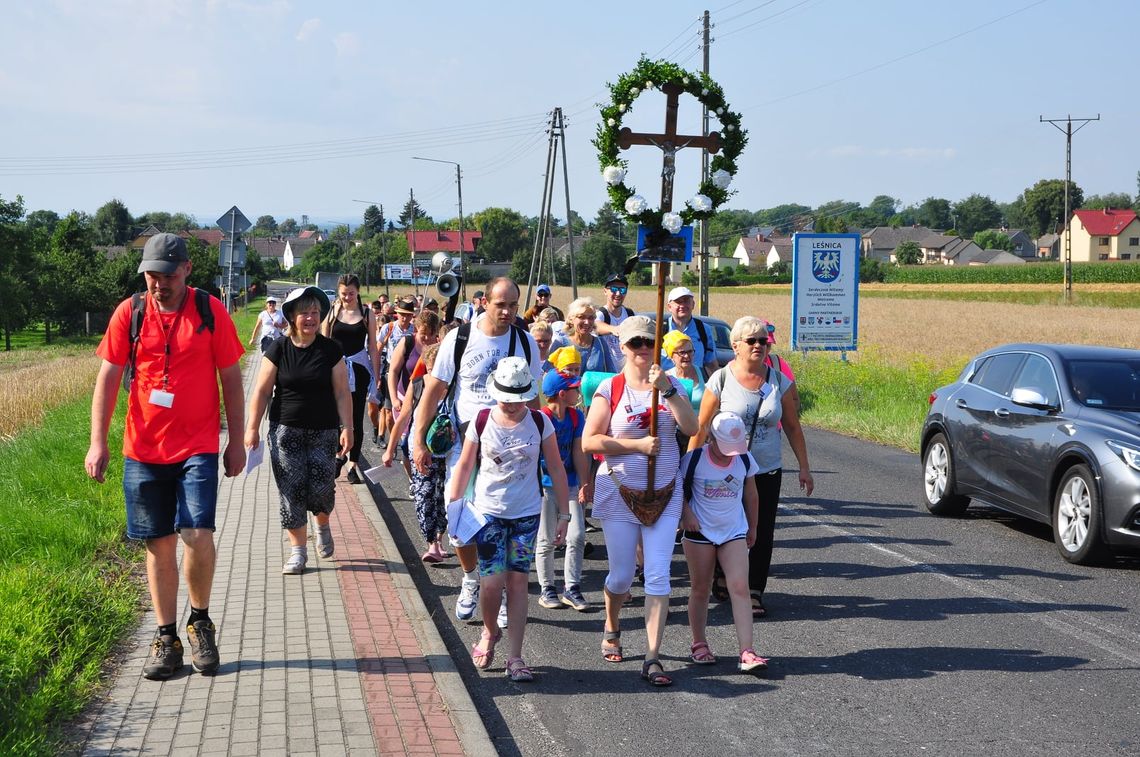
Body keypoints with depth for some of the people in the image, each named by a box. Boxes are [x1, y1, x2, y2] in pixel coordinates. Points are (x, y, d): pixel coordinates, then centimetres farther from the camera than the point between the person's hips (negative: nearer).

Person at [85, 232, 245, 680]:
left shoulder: (210, 311, -1)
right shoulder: (129, 313, 2)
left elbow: (231, 378, 5)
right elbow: (108, 378, 2)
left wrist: (236, 441, 3)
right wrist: (98, 441, -7)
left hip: (198, 447, -2)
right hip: (143, 450, 2)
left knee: (197, 535, -16)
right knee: (159, 546, 6)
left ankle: (200, 622, 7)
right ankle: (166, 639, 16)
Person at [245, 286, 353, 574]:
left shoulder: (331, 350, 0)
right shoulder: (278, 350, -1)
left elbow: (342, 392, 1)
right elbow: (262, 391, 1)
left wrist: (347, 428, -5)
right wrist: (252, 428, -1)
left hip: (324, 432, 0)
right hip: (286, 431, 0)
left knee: (321, 487, -4)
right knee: (292, 490, -3)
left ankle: (323, 525, 30)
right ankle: (298, 550, 7)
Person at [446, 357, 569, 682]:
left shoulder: (540, 423, -5)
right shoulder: (481, 422, -6)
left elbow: (556, 469, 3)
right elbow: (464, 466, 3)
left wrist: (564, 514, 3)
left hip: (526, 514, 1)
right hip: (488, 511, -1)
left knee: (517, 582, 2)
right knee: (491, 582, -8)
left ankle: (515, 657, 8)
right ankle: (489, 631, 24)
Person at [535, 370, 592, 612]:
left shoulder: (576, 416, 2)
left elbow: (578, 453, 5)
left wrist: (585, 484, 3)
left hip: (570, 485, 5)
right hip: (545, 486, -5)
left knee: (577, 537, -1)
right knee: (547, 541, 4)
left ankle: (571, 589, 9)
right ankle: (547, 590, 16)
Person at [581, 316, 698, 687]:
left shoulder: (669, 384, 3)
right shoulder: (610, 388, -4)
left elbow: (691, 427, -12)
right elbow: (589, 441, -10)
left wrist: (667, 389, -23)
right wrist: (637, 445, -17)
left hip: (664, 494, 1)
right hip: (619, 493, -1)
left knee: (658, 576, -6)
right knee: (621, 576, 7)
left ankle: (652, 658, -5)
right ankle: (611, 629, 38)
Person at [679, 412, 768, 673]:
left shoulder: (744, 460, -2)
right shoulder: (694, 459, -12)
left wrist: (752, 528, 21)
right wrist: (686, 514, -12)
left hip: (734, 531, 2)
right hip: (700, 532, -2)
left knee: (740, 588, -9)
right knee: (700, 590, 8)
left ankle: (747, 652, -14)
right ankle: (698, 644, 26)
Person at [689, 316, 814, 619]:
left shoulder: (781, 383, 0)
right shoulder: (721, 380, -7)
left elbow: (792, 427, 8)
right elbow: (701, 428, -3)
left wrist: (804, 467, 6)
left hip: (767, 472, 2)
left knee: (762, 534, 2)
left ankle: (755, 592, 11)